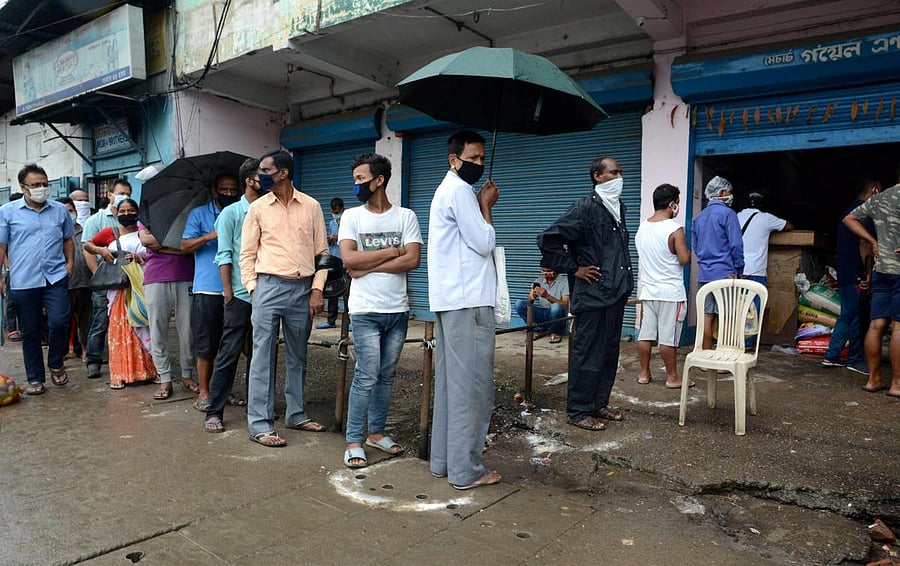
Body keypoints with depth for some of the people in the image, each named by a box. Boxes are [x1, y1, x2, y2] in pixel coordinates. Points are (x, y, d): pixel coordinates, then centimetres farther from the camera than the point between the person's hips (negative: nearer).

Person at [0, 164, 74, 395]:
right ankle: (35, 378, 19)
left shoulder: (60, 210, 9)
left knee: (59, 322, -12)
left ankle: (56, 364, 16)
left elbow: (68, 240, 20)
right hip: (24, 281, 0)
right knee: (30, 331, 7)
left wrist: (70, 262, 5)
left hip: (56, 277, 1)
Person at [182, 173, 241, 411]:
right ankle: (204, 393, 10)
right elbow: (185, 245, 0)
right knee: (206, 345, 0)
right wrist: (210, 236, -15)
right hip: (206, 290, -3)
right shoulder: (199, 214, 7)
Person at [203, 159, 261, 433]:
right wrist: (228, 292, -11)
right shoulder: (231, 213, -1)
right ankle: (214, 412, 2)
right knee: (229, 352, -4)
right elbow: (224, 255, -5)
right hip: (241, 294, -5)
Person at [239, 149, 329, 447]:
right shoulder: (257, 208, 5)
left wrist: (317, 289, -2)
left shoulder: (311, 206, 6)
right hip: (269, 287, -1)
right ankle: (260, 424, 4)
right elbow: (247, 254, 7)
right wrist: (253, 289, -3)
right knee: (262, 355, -2)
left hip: (303, 289, 2)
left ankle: (296, 414, 26)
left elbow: (321, 251, 6)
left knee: (297, 356, 12)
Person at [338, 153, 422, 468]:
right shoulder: (352, 216, 3)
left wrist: (368, 266, -11)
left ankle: (375, 432, 25)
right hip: (366, 310, -2)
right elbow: (349, 259, -11)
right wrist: (391, 252, -8)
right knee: (367, 376, -5)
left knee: (386, 376, 11)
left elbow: (412, 260, -8)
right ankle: (354, 442, 6)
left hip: (398, 309, 2)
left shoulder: (406, 216, 4)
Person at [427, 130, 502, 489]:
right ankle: (466, 470, 0)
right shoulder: (460, 191, -9)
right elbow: (484, 244, -12)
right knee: (473, 386, -6)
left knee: (450, 382, 11)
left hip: (449, 301, 10)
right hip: (468, 301, -10)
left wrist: (483, 206, 11)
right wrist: (486, 206, 0)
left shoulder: (447, 190, 22)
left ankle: (443, 461, 18)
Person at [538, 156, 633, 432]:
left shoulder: (618, 207, 13)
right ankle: (578, 411, 10)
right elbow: (548, 239, -18)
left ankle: (599, 404, 27)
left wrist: (623, 282, 18)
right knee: (587, 354, -1)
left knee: (609, 352, 15)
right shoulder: (585, 207, -13)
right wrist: (574, 269, -13)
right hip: (592, 293, -8)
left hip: (616, 293, 8)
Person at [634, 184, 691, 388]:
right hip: (670, 292, -6)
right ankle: (672, 377, 10)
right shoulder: (675, 229, -14)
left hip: (647, 290, 6)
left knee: (645, 333, 9)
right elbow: (684, 259, -14)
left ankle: (644, 373, 17)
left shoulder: (642, 227, 6)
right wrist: (688, 252, 5)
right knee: (668, 337, 1)